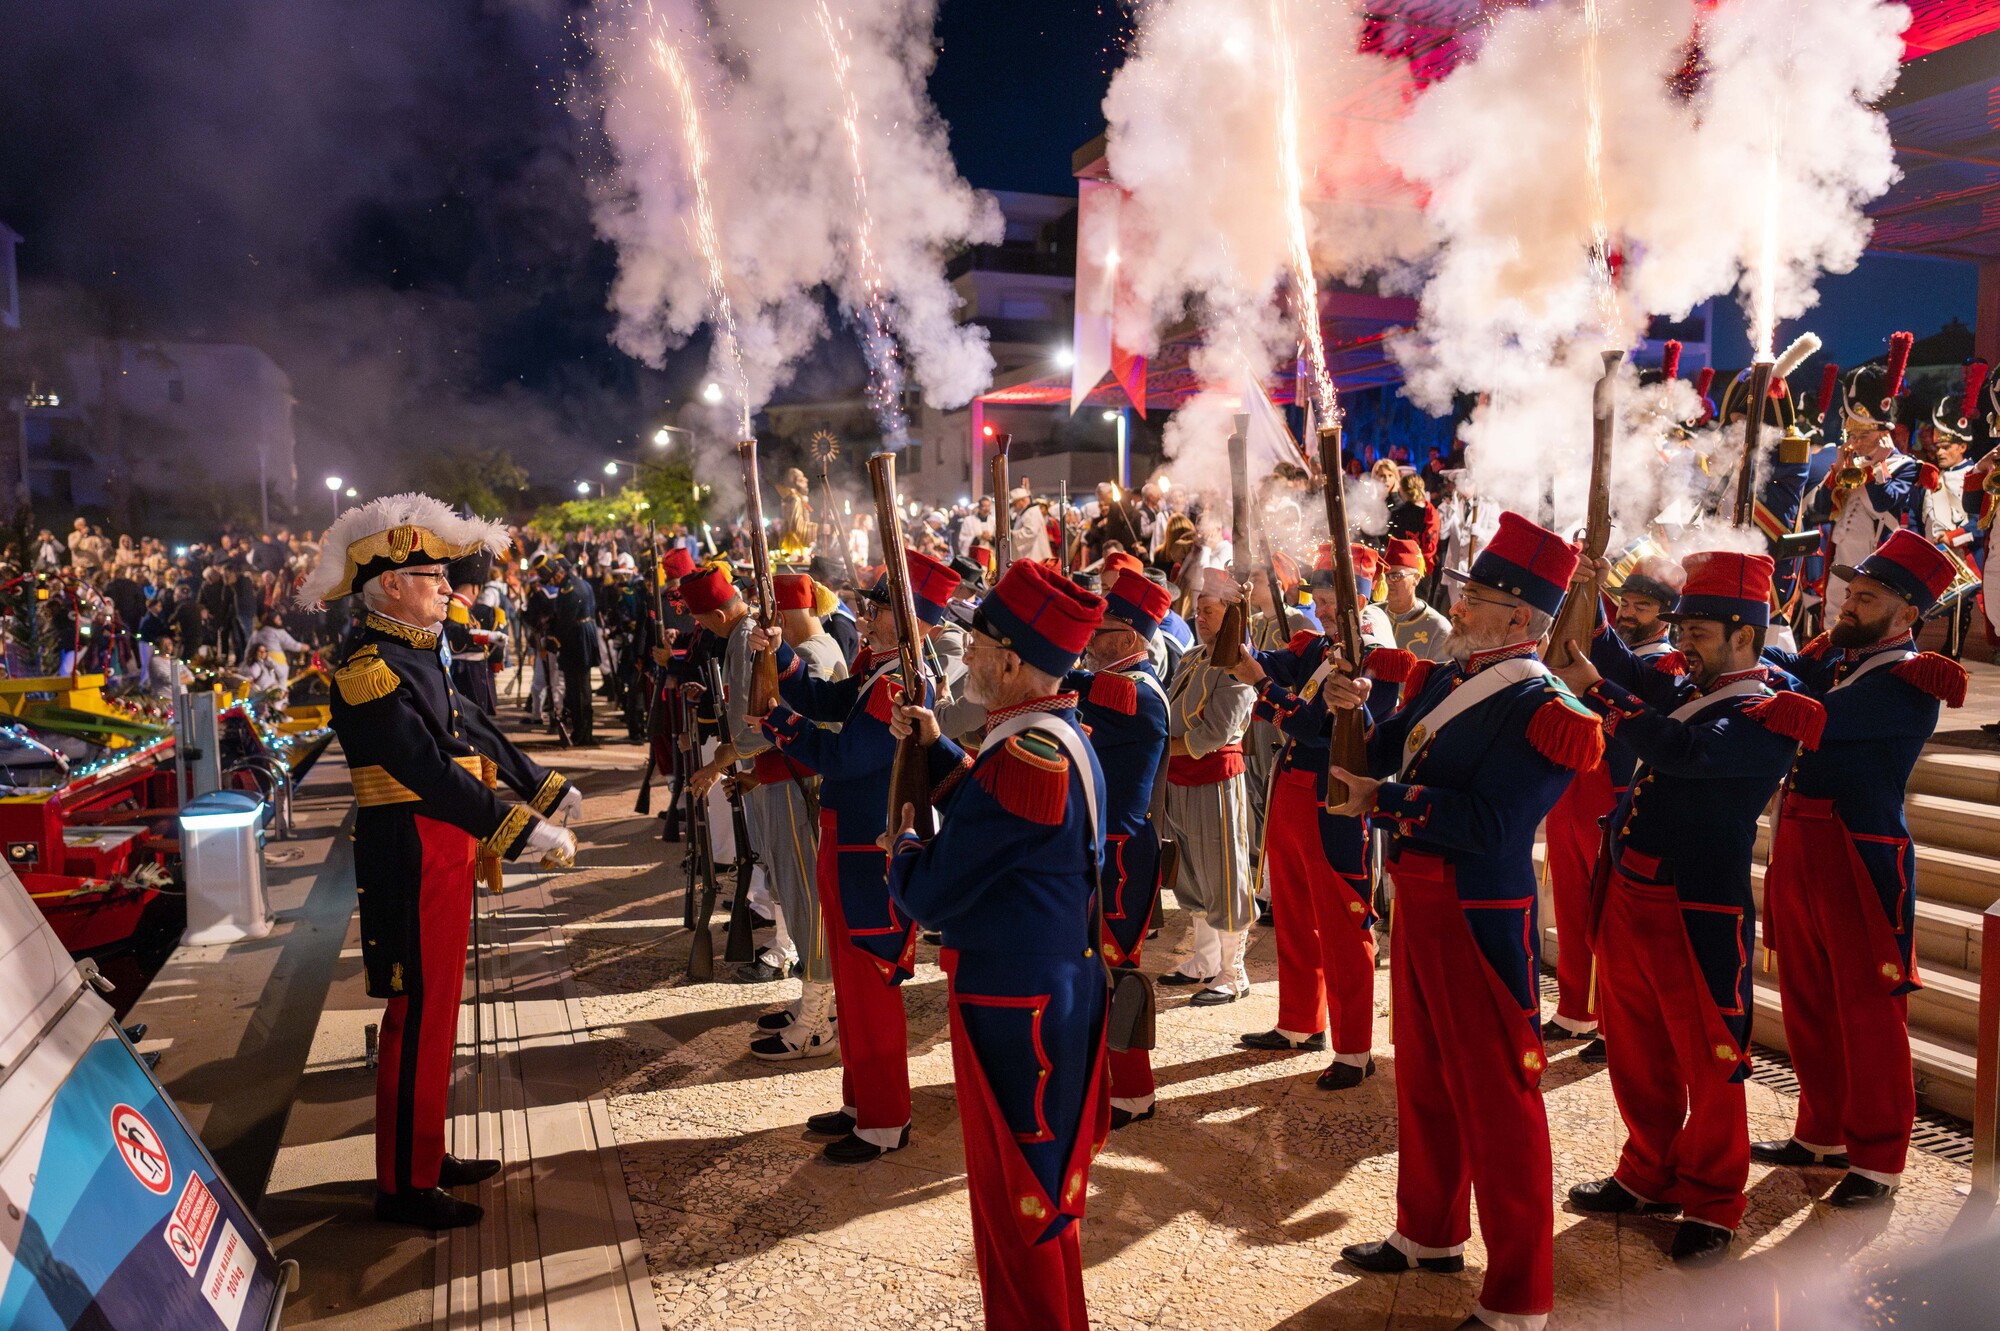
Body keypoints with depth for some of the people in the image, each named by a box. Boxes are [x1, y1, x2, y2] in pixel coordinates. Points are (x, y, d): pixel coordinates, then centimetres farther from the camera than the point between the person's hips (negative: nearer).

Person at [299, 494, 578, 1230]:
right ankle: (404, 1184, 14)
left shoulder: (416, 654, 11)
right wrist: (522, 832, -30)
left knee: (436, 1009, 18)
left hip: (444, 856, 10)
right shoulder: (368, 671, -20)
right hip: (411, 863, -10)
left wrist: (547, 790, 15)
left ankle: (426, 1154, 32)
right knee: (419, 1017, 0)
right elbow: (429, 771, -28)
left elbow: (471, 729, 17)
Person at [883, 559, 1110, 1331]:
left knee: (1020, 1202, 7)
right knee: (1041, 1188, 25)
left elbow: (933, 895, -22)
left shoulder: (1027, 758, -26)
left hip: (1015, 1007, -10)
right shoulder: (1062, 733, 4)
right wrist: (938, 750, 8)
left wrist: (900, 848, -1)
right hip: (1062, 984, 10)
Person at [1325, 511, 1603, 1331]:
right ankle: (1430, 1234, 41)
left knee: (1497, 1097, 2)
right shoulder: (1447, 680, 8)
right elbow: (1385, 762, 13)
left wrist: (1385, 800, -20)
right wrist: (1357, 714, -4)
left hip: (1481, 920, -8)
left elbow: (1490, 824, -25)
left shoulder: (1544, 710, -17)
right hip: (1418, 903, 9)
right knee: (1424, 1080, 21)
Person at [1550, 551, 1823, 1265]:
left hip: (1698, 912, -7)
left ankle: (1711, 1205, 23)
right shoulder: (1687, 691, 11)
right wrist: (1588, 601, 6)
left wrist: (1590, 687, -27)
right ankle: (1650, 1178, 35)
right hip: (1627, 897, 8)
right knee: (1638, 1050, 18)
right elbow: (1627, 671, 22)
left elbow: (1686, 749, -28)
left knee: (1708, 1060, 7)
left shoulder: (1773, 713, -12)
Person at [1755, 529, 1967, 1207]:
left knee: (1868, 1011, 3)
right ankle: (1822, 1133, 31)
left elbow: (1815, 716, -24)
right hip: (1796, 849, 7)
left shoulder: (1910, 681, -12)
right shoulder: (1830, 656, 12)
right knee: (1808, 1003, 16)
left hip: (1861, 860, -7)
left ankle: (1877, 1158, 17)